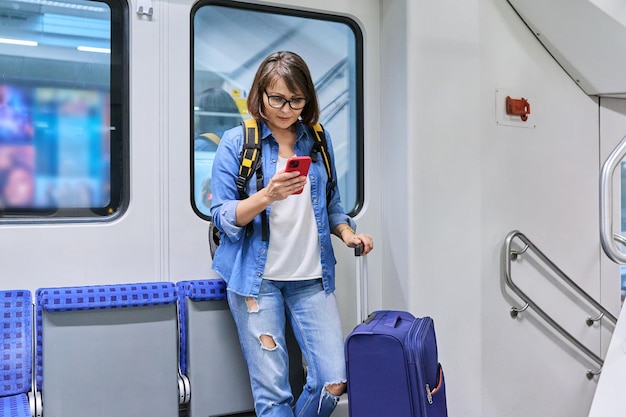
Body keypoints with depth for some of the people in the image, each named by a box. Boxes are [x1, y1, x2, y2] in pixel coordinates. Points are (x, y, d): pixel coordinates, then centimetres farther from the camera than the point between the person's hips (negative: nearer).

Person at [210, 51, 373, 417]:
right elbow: (224, 217, -6)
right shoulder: (236, 142, -2)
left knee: (334, 382, 1)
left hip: (311, 278, 4)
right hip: (258, 277, -3)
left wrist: (346, 232, -1)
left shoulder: (318, 140, 9)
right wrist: (267, 196, -22)